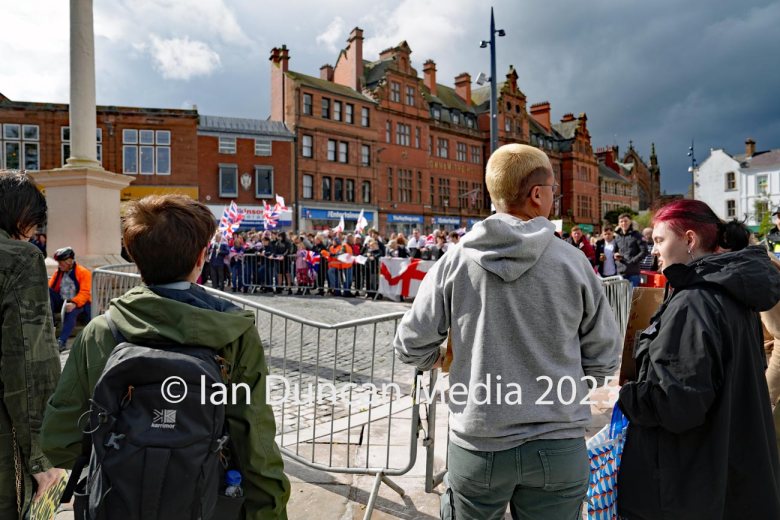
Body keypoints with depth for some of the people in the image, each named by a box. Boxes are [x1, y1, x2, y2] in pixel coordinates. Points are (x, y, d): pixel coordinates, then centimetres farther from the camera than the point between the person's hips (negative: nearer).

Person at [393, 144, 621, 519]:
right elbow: (603, 357, -1)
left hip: (477, 445, 0)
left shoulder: (455, 261, -10)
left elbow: (411, 347, -5)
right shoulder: (573, 262, -9)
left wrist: (444, 360, 16)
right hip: (558, 446, 0)